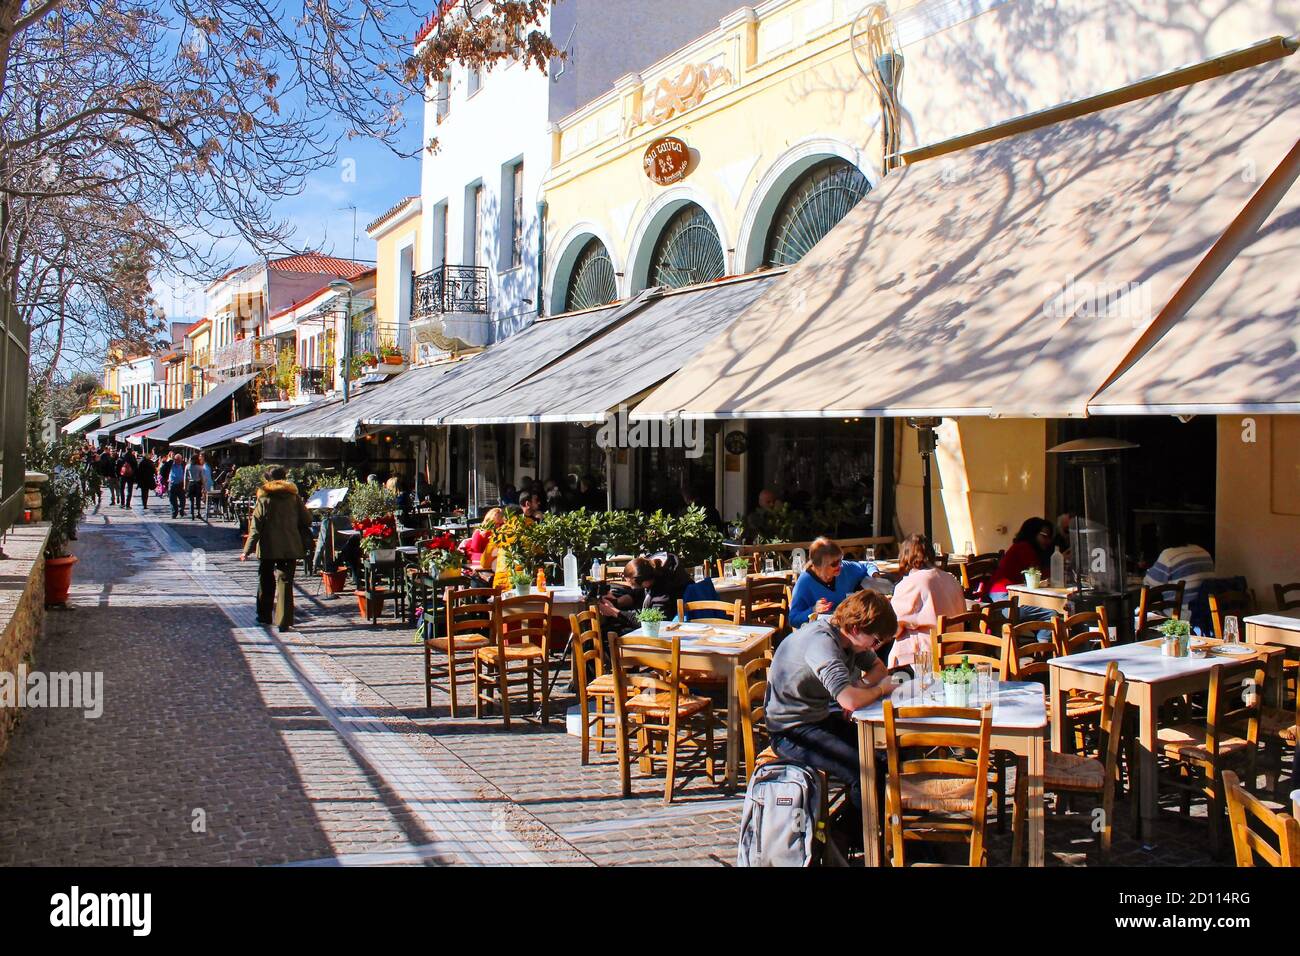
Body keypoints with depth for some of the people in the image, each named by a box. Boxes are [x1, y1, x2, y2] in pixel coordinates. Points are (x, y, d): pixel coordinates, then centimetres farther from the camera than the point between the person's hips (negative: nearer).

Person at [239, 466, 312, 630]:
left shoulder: (264, 499, -5)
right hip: (290, 548, 1)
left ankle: (264, 617, 28)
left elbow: (256, 527, -8)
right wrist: (303, 545, 17)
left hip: (268, 548, -1)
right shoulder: (294, 496, 2)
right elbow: (306, 521, 5)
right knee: (285, 582, 0)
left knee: (266, 583, 17)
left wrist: (247, 550, -6)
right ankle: (284, 622, -7)